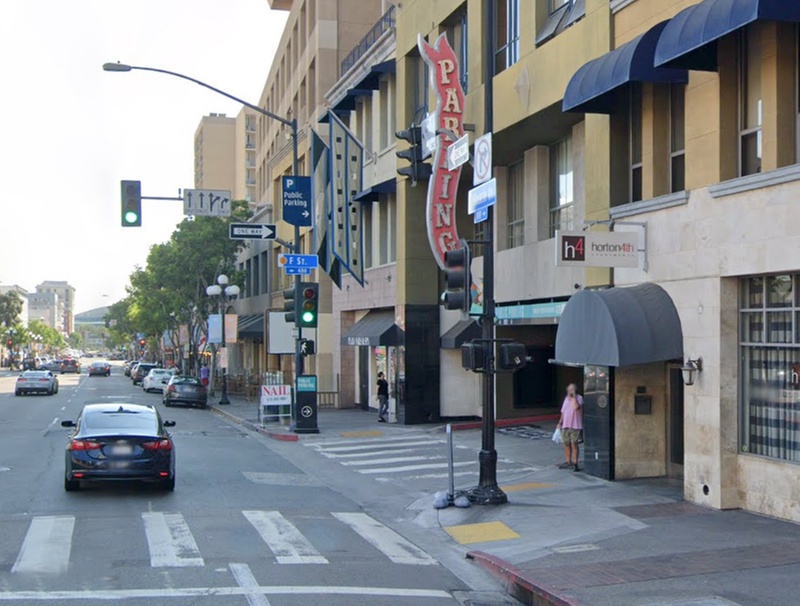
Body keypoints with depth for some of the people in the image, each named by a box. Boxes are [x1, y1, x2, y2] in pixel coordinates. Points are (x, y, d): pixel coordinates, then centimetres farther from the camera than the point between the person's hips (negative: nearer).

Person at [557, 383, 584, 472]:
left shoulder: (579, 398, -7)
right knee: (566, 444, 11)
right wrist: (560, 422, 17)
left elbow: (576, 407, -28)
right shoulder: (566, 398, 15)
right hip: (565, 425, 7)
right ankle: (568, 462, 20)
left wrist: (574, 396, -21)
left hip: (575, 426, -7)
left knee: (574, 444, -8)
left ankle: (575, 463, -5)